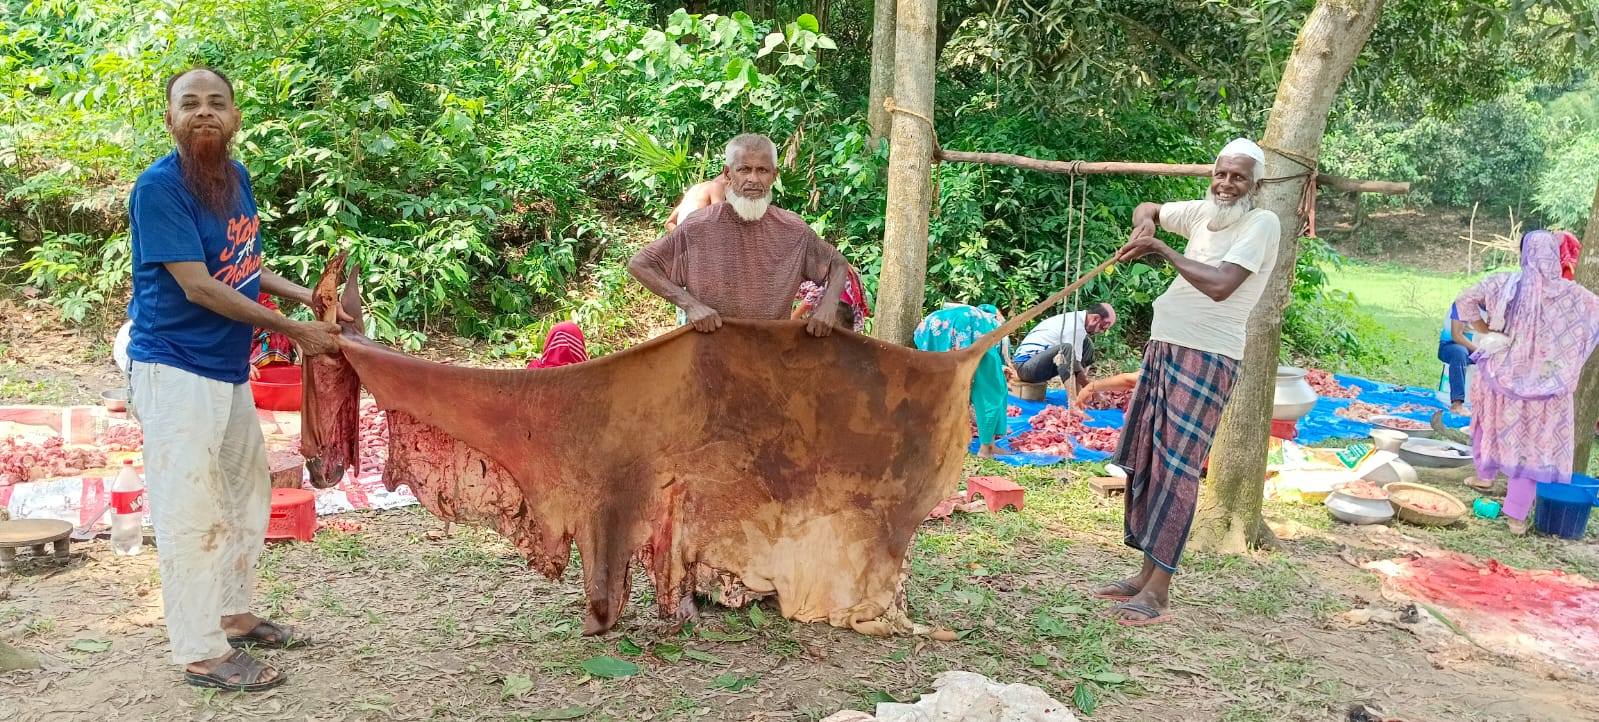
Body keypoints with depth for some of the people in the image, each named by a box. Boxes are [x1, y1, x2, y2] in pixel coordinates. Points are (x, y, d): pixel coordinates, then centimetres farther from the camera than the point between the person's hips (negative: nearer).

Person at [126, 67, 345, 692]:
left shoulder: (236, 176, 6)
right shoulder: (159, 187, -17)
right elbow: (198, 288, -21)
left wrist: (305, 295, 2)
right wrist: (295, 331, -19)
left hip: (229, 368, 9)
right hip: (176, 371, -9)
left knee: (246, 495, 18)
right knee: (191, 513, -3)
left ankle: (233, 615, 34)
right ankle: (201, 653, 8)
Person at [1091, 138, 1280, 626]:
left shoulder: (1262, 224, -8)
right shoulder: (1204, 211, 12)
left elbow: (1220, 285, -22)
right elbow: (1148, 208, 29)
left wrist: (1162, 250, -16)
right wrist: (1145, 225, 5)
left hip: (1207, 358, -8)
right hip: (1163, 346, 8)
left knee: (1175, 467, -11)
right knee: (1143, 460, 8)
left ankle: (1158, 592, -8)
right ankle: (1146, 572, 17)